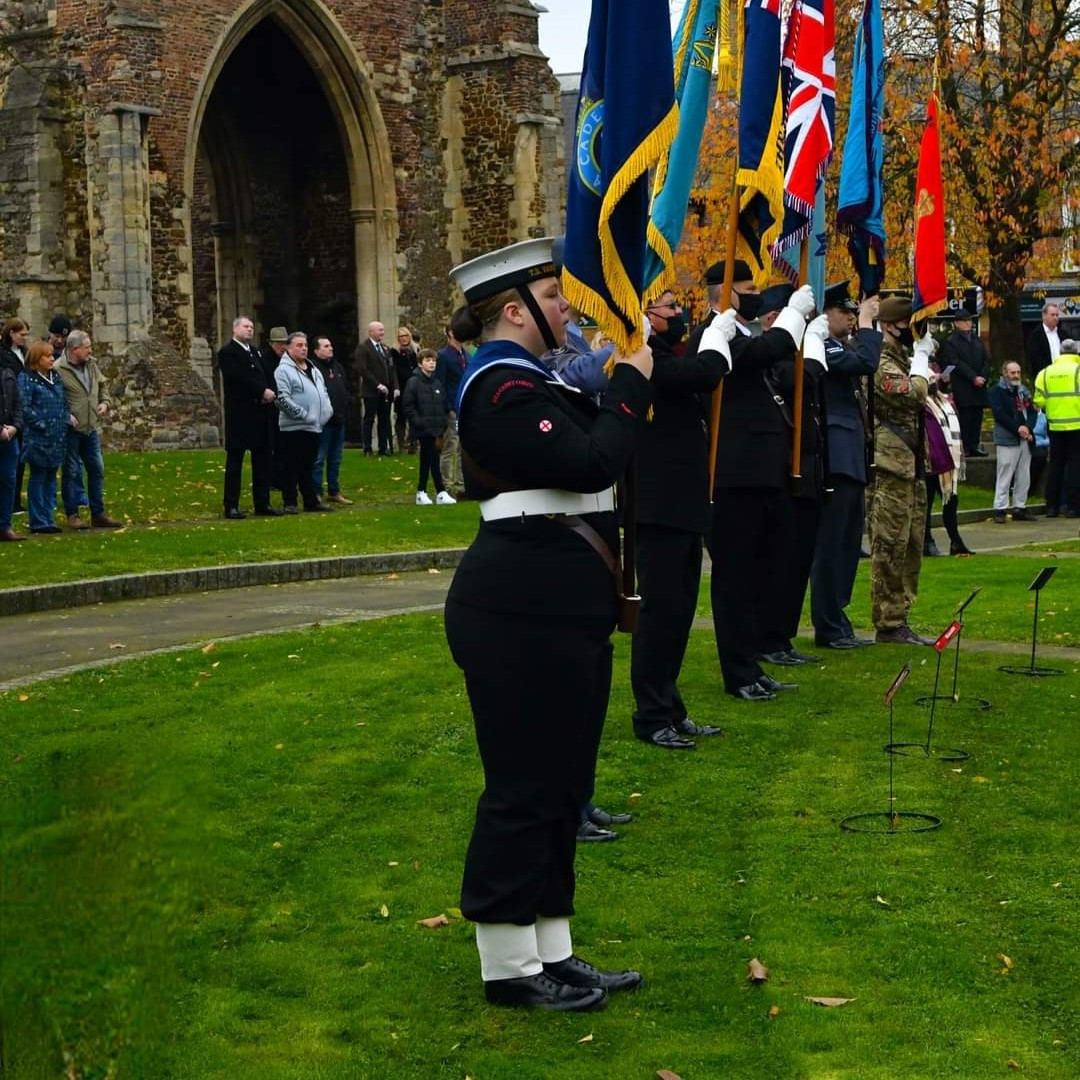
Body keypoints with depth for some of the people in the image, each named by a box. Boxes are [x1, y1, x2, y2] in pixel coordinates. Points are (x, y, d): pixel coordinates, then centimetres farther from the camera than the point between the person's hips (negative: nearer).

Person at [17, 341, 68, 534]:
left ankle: (48, 518, 17)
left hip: (57, 438, 7)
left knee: (50, 478, 11)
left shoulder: (55, 377, 12)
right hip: (38, 438, -7)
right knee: (38, 479, -1)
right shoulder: (27, 379, -9)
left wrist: (67, 418, 3)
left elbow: (64, 402, 20)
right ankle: (38, 521, 3)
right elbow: (25, 408, -14)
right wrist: (43, 424, -17)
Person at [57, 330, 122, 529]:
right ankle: (72, 515, 11)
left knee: (97, 470, 10)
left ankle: (98, 514, 19)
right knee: (71, 472, 2)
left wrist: (104, 402, 8)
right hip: (71, 430, -7)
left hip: (92, 428, 7)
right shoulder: (59, 370, -15)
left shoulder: (92, 365, 8)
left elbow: (102, 385, 24)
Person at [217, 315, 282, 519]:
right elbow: (238, 378, -19)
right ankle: (231, 507, 0)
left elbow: (266, 377, 15)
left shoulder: (255, 352, 20)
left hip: (262, 413, 8)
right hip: (240, 414, -8)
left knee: (263, 460, 8)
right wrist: (262, 392, -19)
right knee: (235, 460, -2)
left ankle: (262, 504, 14)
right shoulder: (227, 352, -5)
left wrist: (271, 392, -6)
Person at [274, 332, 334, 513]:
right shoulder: (283, 371, -10)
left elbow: (324, 392, 26)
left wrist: (327, 410, 8)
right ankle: (289, 503, 3)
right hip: (294, 427, -8)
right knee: (291, 466, -2)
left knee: (308, 466, 14)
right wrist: (303, 414, -19)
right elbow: (282, 399, -19)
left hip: (314, 427, 8)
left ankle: (311, 501, 19)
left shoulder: (313, 370, 17)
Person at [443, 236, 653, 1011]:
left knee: (563, 783, 15)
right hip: (523, 612, -11)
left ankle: (551, 952, 24)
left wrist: (620, 382, 7)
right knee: (524, 786, -2)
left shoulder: (530, 381, 17)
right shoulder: (503, 390, -16)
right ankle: (509, 968, 10)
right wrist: (633, 384, -12)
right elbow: (590, 465, -24)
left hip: (561, 607, 11)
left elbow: (591, 457, 17)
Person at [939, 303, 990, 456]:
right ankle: (964, 447, -6)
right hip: (962, 389, -6)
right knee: (964, 418, -8)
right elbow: (957, 364, -10)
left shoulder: (977, 340, 20)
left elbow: (987, 360, 14)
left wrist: (983, 377, -4)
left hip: (979, 386, 6)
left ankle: (974, 446, 7)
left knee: (977, 417, 4)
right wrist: (973, 378, -15)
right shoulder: (950, 342, -2)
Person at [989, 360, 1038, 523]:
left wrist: (1027, 427, -7)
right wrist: (1017, 428, -18)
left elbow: (1032, 412, 13)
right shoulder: (997, 391, -2)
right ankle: (999, 510, -5)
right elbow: (999, 414, -13)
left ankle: (1019, 508, 14)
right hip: (1007, 439, -7)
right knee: (1005, 475, -7)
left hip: (1025, 439, 7)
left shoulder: (1023, 391, 19)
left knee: (1024, 476, 7)